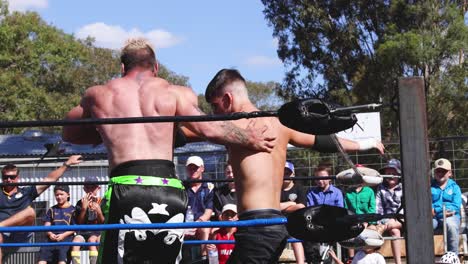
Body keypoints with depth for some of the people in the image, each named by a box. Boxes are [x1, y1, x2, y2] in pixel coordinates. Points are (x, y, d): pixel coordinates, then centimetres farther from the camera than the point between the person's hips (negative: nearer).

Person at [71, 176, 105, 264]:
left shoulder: (102, 202, 4)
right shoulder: (80, 203, 7)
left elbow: (103, 222, -1)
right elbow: (79, 223, 1)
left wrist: (98, 210, -19)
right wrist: (84, 208, -11)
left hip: (98, 232, -2)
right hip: (83, 232, 2)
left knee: (91, 240, -35)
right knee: (75, 241, -29)